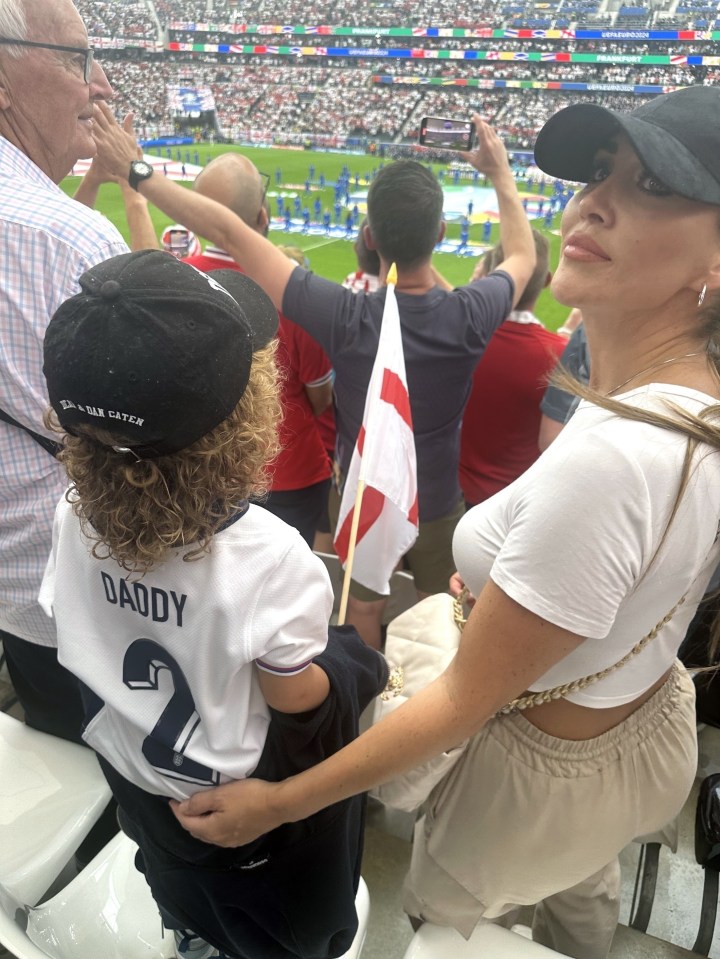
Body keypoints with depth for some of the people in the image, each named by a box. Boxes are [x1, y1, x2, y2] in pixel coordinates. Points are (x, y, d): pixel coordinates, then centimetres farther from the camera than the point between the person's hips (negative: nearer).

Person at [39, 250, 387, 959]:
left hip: (128, 763, 5)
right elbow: (294, 696, -24)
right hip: (243, 793, -5)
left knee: (185, 890, 35)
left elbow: (73, 641, -6)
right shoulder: (266, 556, -39)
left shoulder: (74, 517, -23)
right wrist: (347, 668, -4)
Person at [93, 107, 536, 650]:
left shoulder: (345, 317, -29)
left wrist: (136, 173, -14)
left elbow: (228, 233, -23)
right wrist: (501, 173, 12)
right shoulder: (469, 316, -24)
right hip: (439, 503, 1)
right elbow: (522, 255, 0)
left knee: (363, 616, 24)